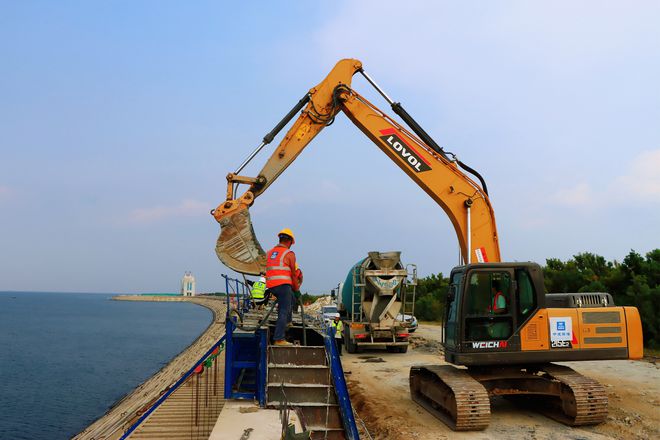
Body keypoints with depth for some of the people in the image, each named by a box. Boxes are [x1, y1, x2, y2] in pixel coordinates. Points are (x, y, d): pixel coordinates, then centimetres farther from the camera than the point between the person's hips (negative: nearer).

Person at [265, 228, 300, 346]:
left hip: (271, 286, 7)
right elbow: (293, 274, 2)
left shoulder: (269, 253, 16)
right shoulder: (290, 254, -1)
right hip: (283, 285, -7)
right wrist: (296, 288, 18)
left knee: (290, 298, 30)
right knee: (284, 312, -5)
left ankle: (286, 322, 29)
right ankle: (279, 339, -10)